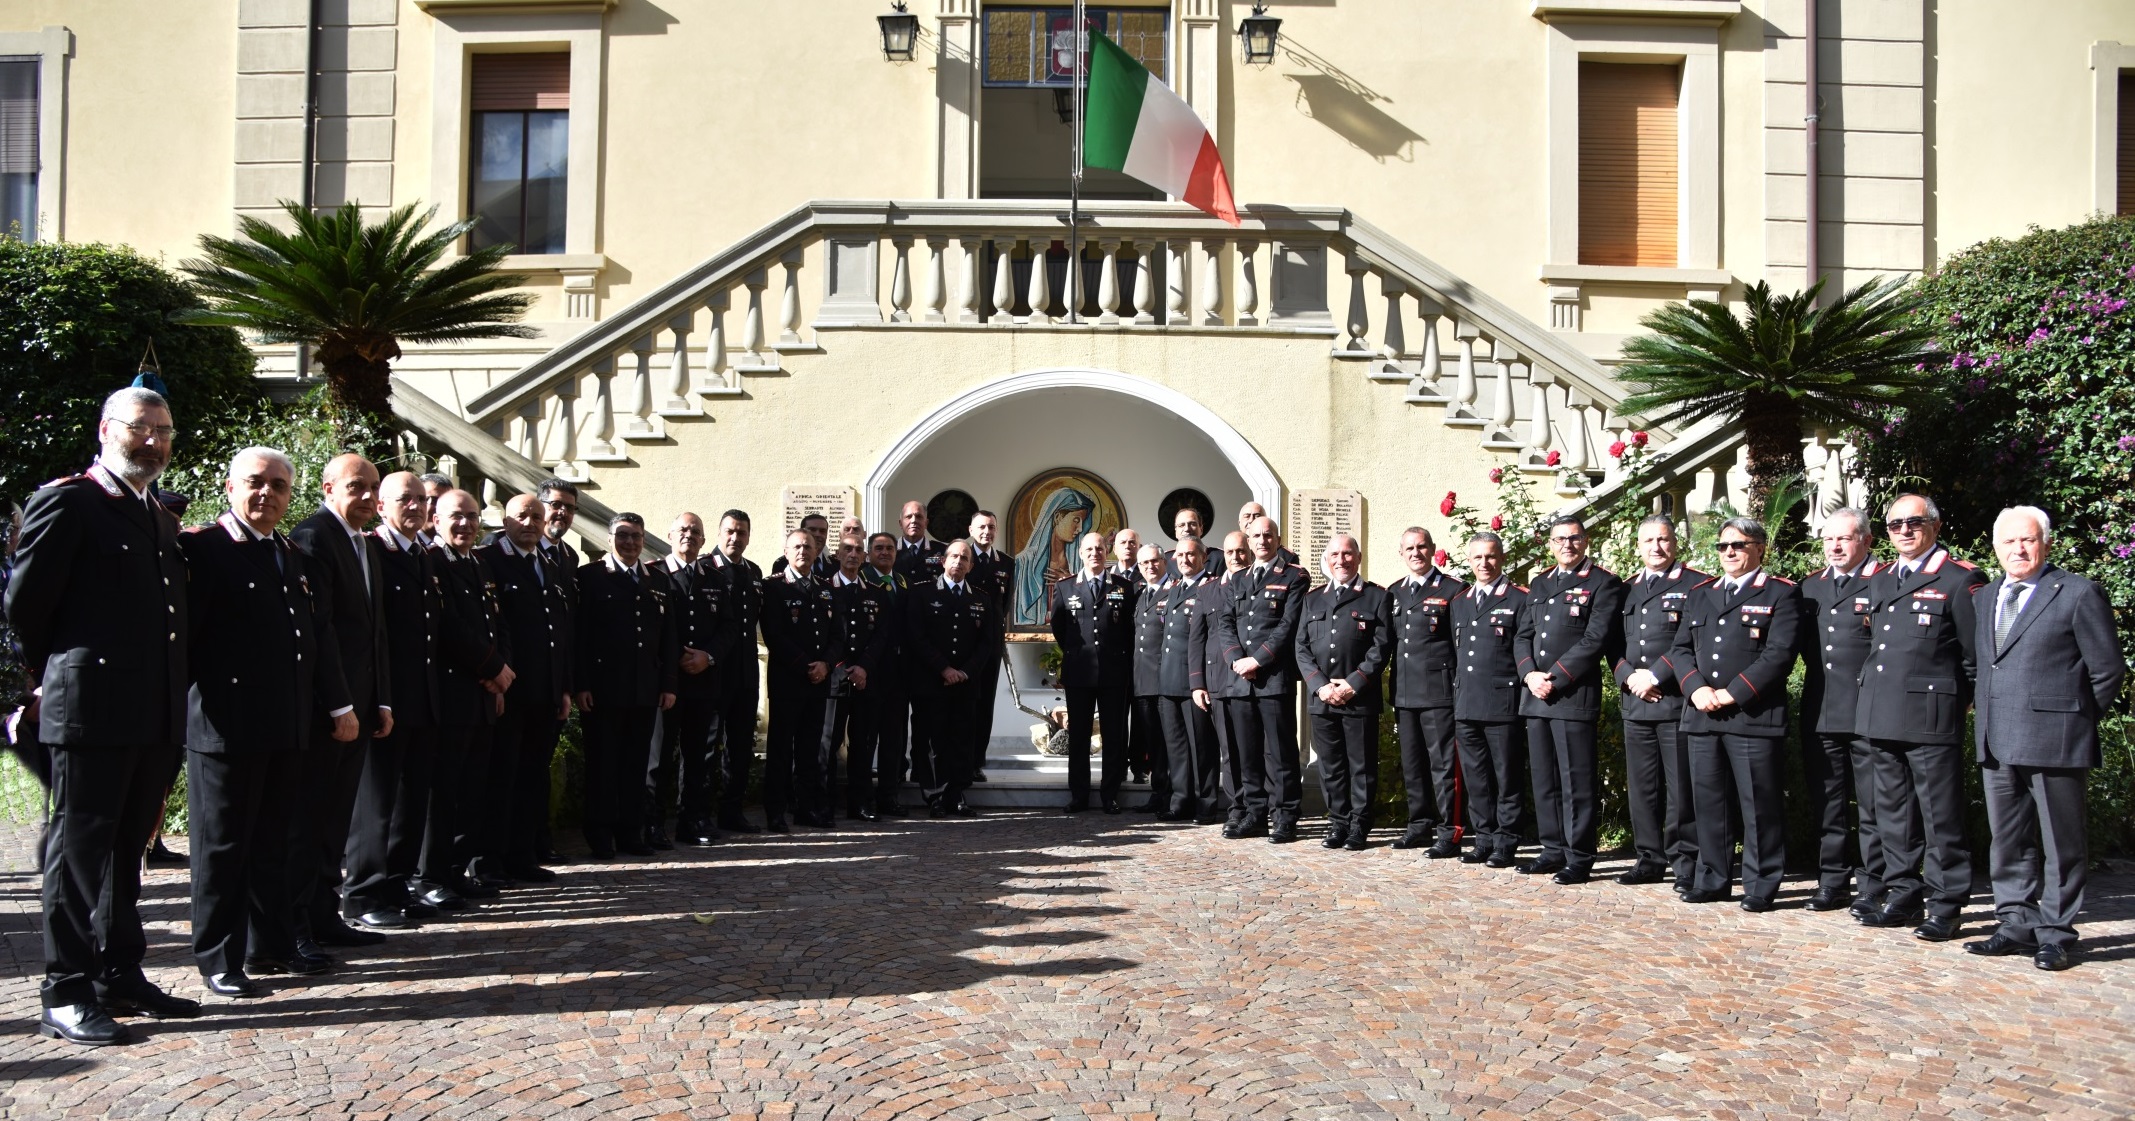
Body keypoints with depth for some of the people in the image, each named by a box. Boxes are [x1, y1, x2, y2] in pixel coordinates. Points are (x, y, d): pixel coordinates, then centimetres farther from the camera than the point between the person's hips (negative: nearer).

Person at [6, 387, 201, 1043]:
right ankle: (66, 996, 7)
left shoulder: (162, 520, 17)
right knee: (79, 848, -1)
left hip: (155, 717, 8)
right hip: (90, 711, -7)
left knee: (126, 848, 15)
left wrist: (172, 693, 14)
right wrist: (54, 676, 4)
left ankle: (119, 976, 25)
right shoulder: (68, 502, -7)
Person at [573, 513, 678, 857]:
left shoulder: (658, 581, 13)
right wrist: (581, 684, -12)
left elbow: (669, 637, 13)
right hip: (603, 689, -4)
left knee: (637, 765, 8)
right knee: (602, 765, 3)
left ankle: (631, 833, 17)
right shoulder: (590, 576, -1)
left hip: (645, 691, 4)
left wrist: (669, 684, 7)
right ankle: (600, 837, 11)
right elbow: (579, 633, -6)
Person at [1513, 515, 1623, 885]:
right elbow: (1523, 636, 16)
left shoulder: (1603, 584, -2)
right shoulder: (1540, 584, 19)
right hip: (1535, 697, 7)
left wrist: (1554, 679, -14)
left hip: (1574, 697, -6)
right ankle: (1554, 850, 20)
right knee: (1543, 779, 11)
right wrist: (1530, 675, -3)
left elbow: (1595, 640, -11)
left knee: (1576, 781, -3)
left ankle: (1579, 858, 5)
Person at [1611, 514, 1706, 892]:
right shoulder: (1627, 589, 18)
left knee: (1680, 787, -2)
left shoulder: (1694, 584, 0)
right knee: (1641, 787, 9)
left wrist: (1654, 675, -14)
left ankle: (1686, 863, 6)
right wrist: (1628, 677, -2)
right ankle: (1650, 859, 17)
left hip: (1675, 701, -5)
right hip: (1635, 702, 5)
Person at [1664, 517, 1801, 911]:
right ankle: (1712, 880, 18)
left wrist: (1732, 694, -13)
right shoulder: (1699, 595, 19)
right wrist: (1697, 689, -5)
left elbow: (1779, 654, -9)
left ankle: (1761, 886, 8)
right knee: (1709, 803, 9)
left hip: (1754, 715, -5)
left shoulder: (1780, 594, 2)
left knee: (1759, 805, -1)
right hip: (1702, 716, 5)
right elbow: (1680, 649, 14)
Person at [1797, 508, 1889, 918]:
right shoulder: (1810, 587, 16)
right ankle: (1833, 882, 21)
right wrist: (1818, 676, 8)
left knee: (1872, 807, 1)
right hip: (1819, 714, 6)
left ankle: (1872, 889, 8)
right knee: (1826, 806, 11)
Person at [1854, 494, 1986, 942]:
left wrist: (1957, 701, -4)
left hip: (1931, 717, -7)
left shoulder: (1960, 580, -4)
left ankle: (1945, 906, 7)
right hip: (1882, 717, 7)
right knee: (1893, 813, 13)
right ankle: (1902, 896, 22)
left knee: (1940, 816, -1)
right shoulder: (1878, 582, 17)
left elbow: (1976, 655, -5)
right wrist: (1872, 698, 15)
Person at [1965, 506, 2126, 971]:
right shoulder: (1985, 597, 15)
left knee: (2061, 843, 3)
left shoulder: (2078, 594, -3)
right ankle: (2017, 924, 21)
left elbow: (2108, 670, -1)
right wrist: (1988, 716, 12)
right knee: (2007, 843, 12)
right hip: (1996, 743, 6)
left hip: (2053, 741, -6)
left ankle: (2055, 933, 11)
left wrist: (2072, 719, 2)